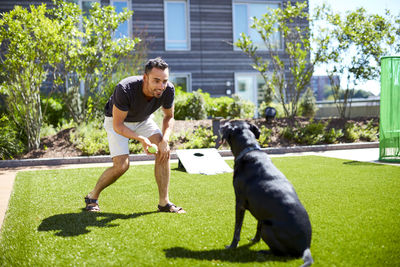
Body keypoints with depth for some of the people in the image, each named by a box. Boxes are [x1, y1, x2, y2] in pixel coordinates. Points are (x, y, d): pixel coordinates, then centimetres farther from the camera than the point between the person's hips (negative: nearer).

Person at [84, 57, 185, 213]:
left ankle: (164, 202, -6)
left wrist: (165, 140, -24)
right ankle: (92, 197, 7)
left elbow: (169, 117, -6)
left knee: (163, 151, -16)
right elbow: (117, 126, -31)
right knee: (122, 165, -18)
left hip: (143, 120, 4)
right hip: (117, 121, -4)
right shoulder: (125, 89, -40)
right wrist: (141, 139, -46)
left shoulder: (168, 90, -26)